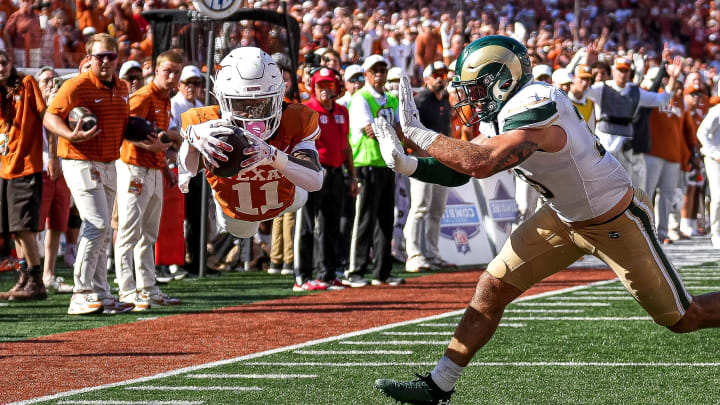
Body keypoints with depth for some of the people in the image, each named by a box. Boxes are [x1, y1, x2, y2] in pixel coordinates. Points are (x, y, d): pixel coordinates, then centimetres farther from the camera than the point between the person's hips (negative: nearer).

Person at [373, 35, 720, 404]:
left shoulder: (535, 109, -32)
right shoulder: (501, 115, -3)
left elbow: (479, 164, -42)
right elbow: (459, 171, 3)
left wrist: (417, 132, -32)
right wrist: (407, 164, -13)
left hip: (617, 222, -8)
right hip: (564, 218, 8)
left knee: (683, 319, 2)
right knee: (491, 289, 0)